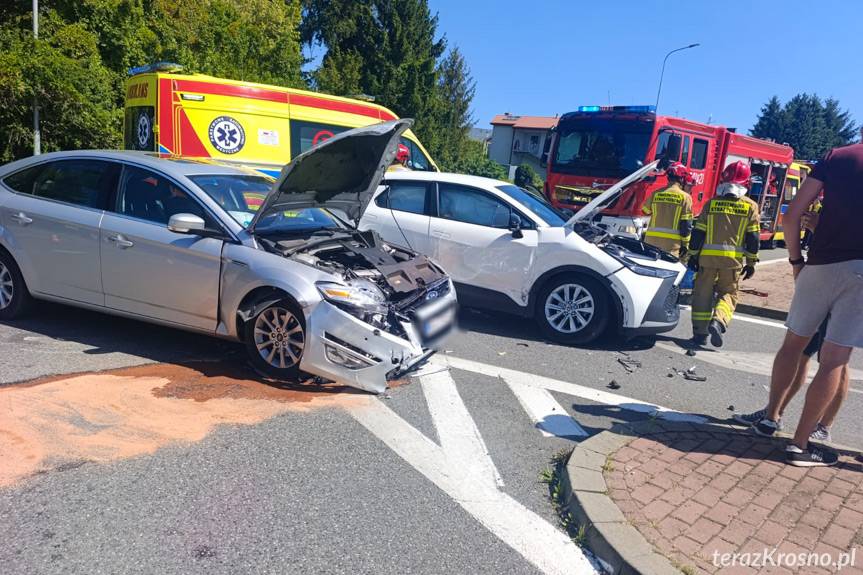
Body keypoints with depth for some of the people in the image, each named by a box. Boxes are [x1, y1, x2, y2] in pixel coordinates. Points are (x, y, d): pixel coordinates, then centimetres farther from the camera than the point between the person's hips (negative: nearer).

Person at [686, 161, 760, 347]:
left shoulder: (711, 203, 2)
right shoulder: (750, 207, 2)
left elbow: (698, 232, 1)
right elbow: (752, 238, 1)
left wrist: (693, 255, 9)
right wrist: (751, 263, 7)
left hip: (707, 257, 0)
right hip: (733, 260, 0)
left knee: (702, 293, 8)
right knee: (728, 293, 12)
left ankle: (700, 332, 7)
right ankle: (718, 322, -13)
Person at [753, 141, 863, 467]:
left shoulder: (835, 157, 10)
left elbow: (792, 215, 2)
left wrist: (795, 260, 10)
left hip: (821, 265, 2)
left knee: (793, 344, 18)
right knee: (835, 360, 1)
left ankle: (770, 417, 26)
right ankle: (800, 445, 4)